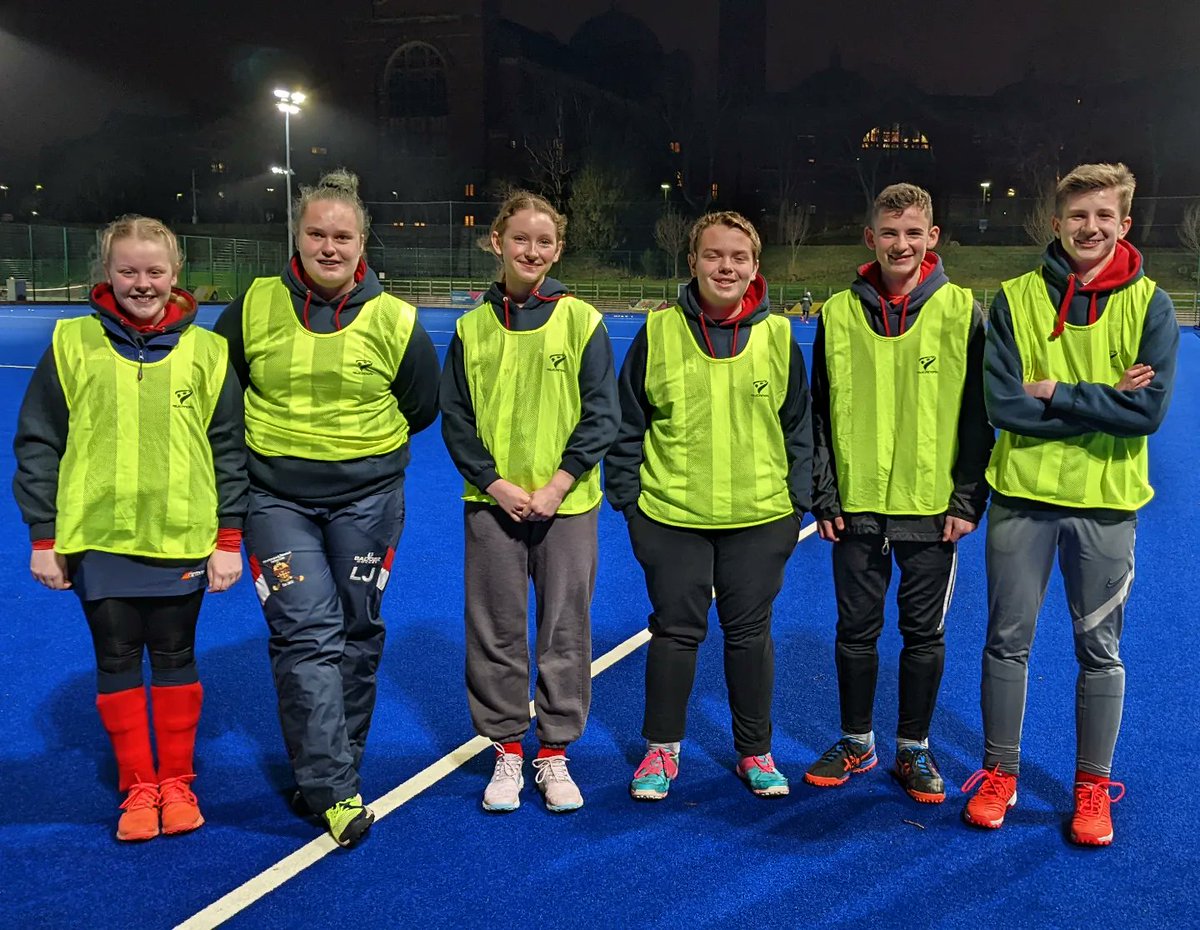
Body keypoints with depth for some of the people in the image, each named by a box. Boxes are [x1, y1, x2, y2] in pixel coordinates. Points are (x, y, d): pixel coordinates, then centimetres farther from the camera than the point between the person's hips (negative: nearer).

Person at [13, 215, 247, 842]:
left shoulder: (206, 350, 0)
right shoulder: (73, 343, -1)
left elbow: (229, 449, 3)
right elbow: (37, 443, 3)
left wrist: (229, 539, 1)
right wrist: (43, 538, 1)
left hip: (182, 538, 0)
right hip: (98, 537, 0)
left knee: (175, 658, 10)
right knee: (117, 661, 9)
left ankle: (177, 782, 26)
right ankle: (138, 788, 24)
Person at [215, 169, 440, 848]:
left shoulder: (394, 319, -4)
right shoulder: (254, 308, -3)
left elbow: (420, 406, 9)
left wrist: (364, 445, 9)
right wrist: (279, 446, 10)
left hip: (367, 497, 1)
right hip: (276, 496, -1)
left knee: (357, 633, 9)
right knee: (306, 633, -9)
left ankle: (329, 767, 29)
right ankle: (335, 789, -3)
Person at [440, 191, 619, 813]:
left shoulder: (580, 319, -2)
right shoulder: (472, 327, 4)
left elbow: (602, 413, -3)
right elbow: (455, 417, 5)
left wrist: (556, 485, -12)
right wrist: (495, 483, -8)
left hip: (567, 503, -1)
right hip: (491, 503, 1)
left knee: (565, 631, 5)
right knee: (496, 632, 7)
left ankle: (554, 753, 21)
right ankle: (507, 750, 22)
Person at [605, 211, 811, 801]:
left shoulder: (778, 335, 2)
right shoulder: (658, 332, -1)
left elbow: (798, 427, 8)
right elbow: (627, 424, 4)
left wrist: (797, 502, 5)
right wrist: (626, 497, 1)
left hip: (760, 518, 1)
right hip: (671, 517, -1)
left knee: (750, 634, 10)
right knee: (675, 632, 8)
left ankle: (754, 752, 27)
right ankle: (661, 750, 25)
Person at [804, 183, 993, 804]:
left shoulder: (962, 311, -2)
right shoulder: (839, 313, 3)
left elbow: (978, 415, -1)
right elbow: (818, 413, 6)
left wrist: (968, 501, -5)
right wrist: (824, 496, 1)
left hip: (933, 508, -1)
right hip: (856, 508, 2)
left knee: (924, 635, 8)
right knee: (856, 630, 11)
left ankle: (914, 748, 25)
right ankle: (857, 742, 28)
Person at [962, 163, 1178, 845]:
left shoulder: (1150, 305, -1)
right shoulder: (1016, 300, -1)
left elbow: (1150, 409, -13)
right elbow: (1003, 405, -11)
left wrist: (1056, 394, -14)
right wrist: (1103, 402, -12)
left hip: (1107, 502, 0)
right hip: (1023, 495, 0)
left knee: (1100, 650, 9)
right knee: (1008, 641, 9)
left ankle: (1093, 786, 25)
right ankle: (1000, 774, 25)